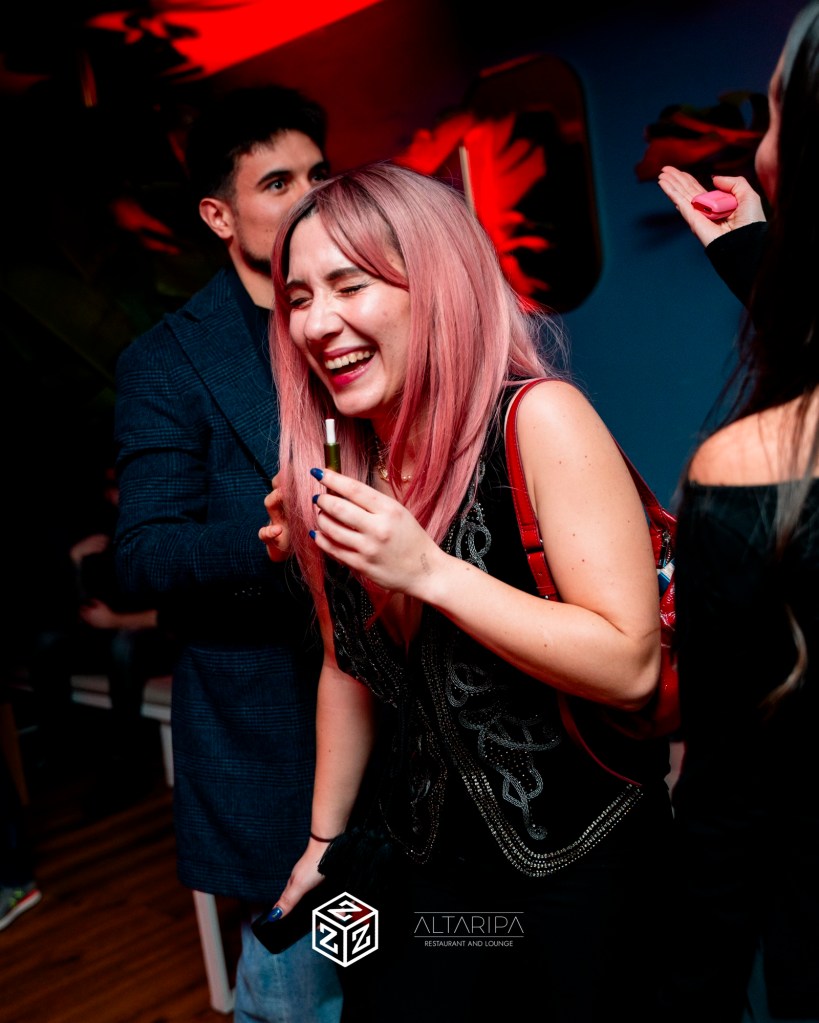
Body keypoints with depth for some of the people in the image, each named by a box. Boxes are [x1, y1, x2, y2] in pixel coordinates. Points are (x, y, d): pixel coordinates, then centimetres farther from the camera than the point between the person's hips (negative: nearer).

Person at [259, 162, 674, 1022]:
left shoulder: (537, 420, -20)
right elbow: (348, 667, 8)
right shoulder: (330, 468, -2)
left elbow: (631, 664, -23)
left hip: (585, 849, -4)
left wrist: (429, 571, -29)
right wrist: (325, 839, 12)